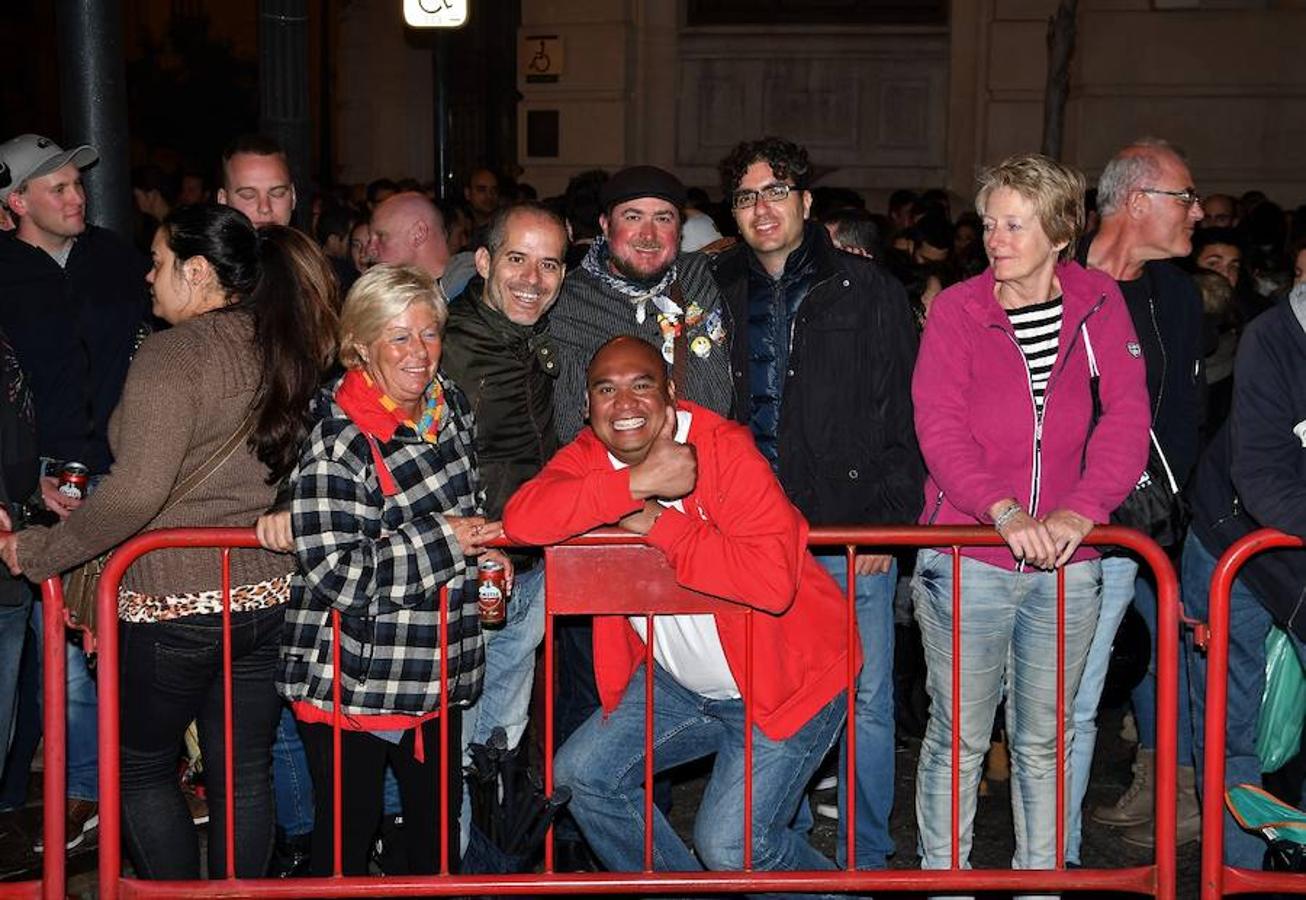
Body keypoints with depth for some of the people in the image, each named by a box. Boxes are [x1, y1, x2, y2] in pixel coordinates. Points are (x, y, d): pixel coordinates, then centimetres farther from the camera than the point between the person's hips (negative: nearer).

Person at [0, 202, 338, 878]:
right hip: (266, 597, 6)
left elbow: (135, 493, -25)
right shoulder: (283, 353, 5)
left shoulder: (172, 355, -17)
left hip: (172, 606, -6)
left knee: (140, 768, 13)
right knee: (244, 775, 14)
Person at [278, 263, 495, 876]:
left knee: (439, 823, 20)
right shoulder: (338, 439, -21)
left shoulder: (450, 406, 4)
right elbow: (333, 573, -27)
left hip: (434, 675, 7)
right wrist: (445, 540, -23)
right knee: (347, 836, 8)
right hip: (351, 683, -7)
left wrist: (479, 550, 4)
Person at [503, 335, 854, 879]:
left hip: (781, 678, -7)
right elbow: (522, 519, -25)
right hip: (680, 681, 7)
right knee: (582, 774, 8)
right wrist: (637, 482, -31)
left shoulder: (724, 449, -21)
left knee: (731, 845, -16)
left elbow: (773, 578, -34)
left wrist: (657, 524, -27)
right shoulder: (590, 455, -4)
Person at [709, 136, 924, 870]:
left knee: (868, 702, 4)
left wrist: (891, 522, -7)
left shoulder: (867, 292, 1)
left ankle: (866, 858, 17)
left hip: (855, 534, -2)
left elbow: (905, 414, -1)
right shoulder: (719, 295, 9)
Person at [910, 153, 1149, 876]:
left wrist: (1079, 509, -21)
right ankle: (942, 876, 20)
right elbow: (939, 426, -12)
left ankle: (1039, 875, 27)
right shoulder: (957, 309, -2)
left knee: (1042, 741, 14)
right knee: (958, 736, 6)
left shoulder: (1098, 303, 3)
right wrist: (1006, 511, -27)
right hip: (966, 560, -2)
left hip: (1066, 564, 2)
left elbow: (1125, 417, -5)